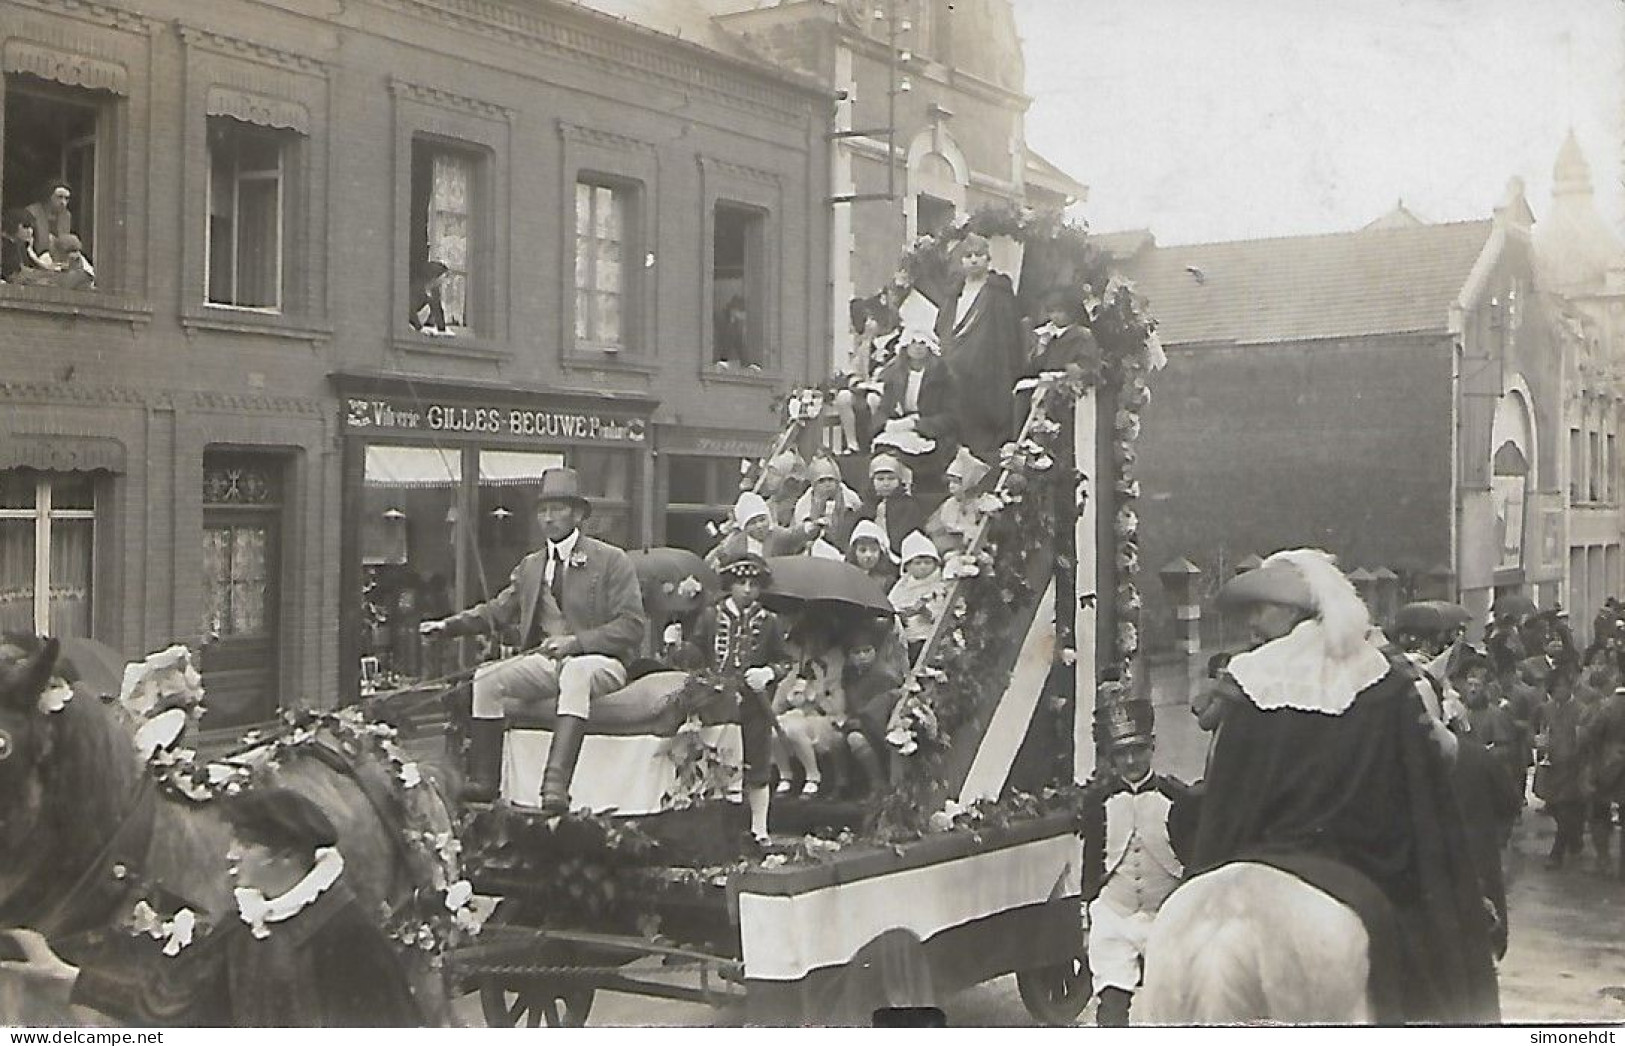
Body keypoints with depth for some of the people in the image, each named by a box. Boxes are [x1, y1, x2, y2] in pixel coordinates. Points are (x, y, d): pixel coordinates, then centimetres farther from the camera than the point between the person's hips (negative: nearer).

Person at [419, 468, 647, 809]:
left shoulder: (612, 561, -1)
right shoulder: (531, 566, 17)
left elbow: (632, 626, -8)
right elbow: (498, 611, 24)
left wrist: (576, 642, -19)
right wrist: (449, 625, 9)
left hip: (600, 661, -6)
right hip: (545, 659, 6)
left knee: (576, 673, -39)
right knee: (486, 677, -16)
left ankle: (555, 785, -49)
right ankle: (483, 781, -12)